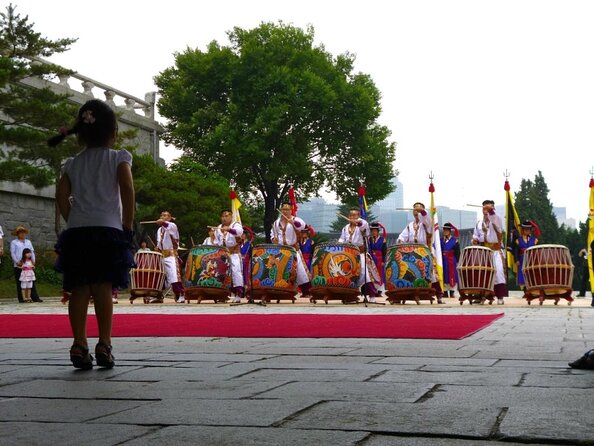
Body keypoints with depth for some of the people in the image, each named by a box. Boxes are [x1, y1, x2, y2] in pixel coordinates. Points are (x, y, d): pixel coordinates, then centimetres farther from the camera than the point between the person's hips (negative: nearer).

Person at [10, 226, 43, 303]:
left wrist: (33, 260, 2)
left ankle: (35, 297, -1)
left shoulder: (28, 241, 20)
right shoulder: (14, 242, 7)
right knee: (20, 283, -1)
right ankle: (21, 299, 3)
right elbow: (12, 253, -1)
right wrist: (17, 262, -12)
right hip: (19, 265, -3)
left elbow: (32, 251, 16)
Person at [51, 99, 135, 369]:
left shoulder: (73, 164, 16)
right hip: (108, 229, -3)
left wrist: (73, 222, 13)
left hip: (77, 231, 3)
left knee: (79, 290, 2)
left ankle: (79, 344, 0)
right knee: (103, 288, -5)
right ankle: (104, 344, -8)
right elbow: (127, 190, -8)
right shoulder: (118, 158, 5)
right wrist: (128, 226, -2)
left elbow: (61, 195, 6)